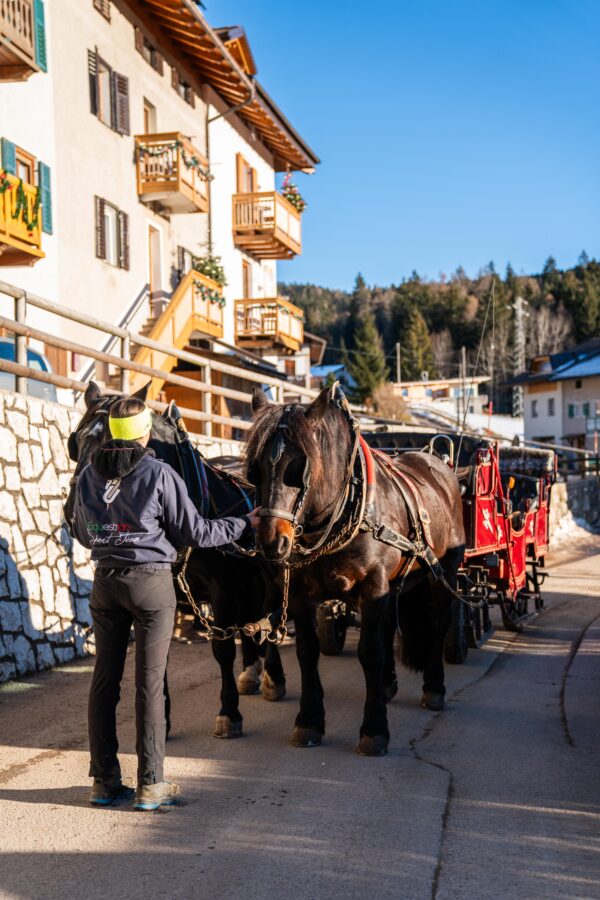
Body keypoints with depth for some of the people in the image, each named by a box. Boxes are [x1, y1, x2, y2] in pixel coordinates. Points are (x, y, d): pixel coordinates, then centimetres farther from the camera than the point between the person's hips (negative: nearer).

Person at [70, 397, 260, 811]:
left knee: (105, 678, 10)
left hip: (105, 581, 5)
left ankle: (104, 781, 17)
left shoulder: (88, 475, 4)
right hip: (150, 580, -5)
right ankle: (151, 785, 6)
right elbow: (194, 532, -6)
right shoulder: (159, 474, -11)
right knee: (150, 682, 1)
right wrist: (244, 524, 8)